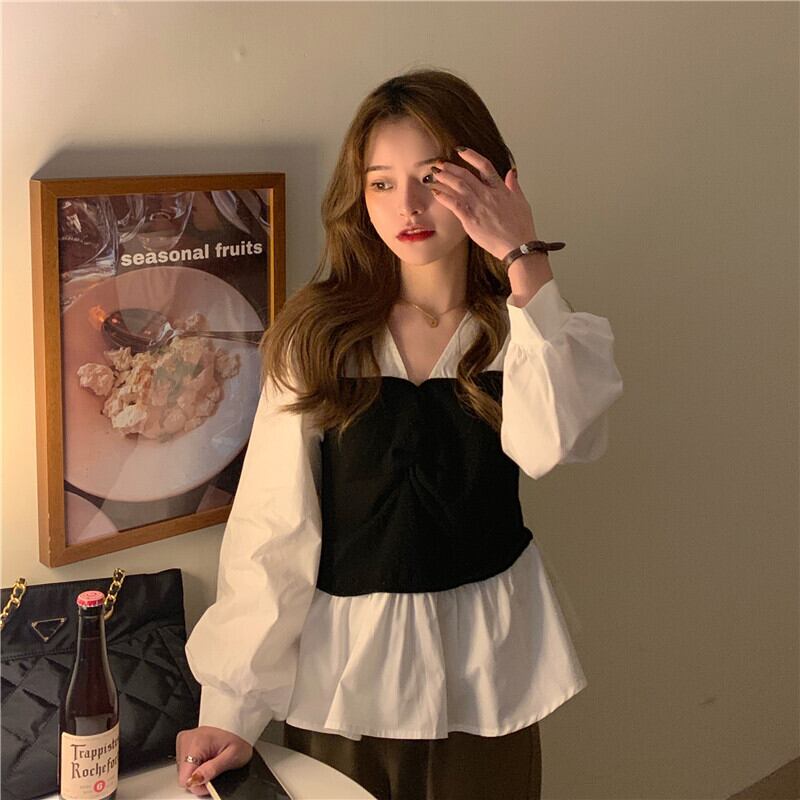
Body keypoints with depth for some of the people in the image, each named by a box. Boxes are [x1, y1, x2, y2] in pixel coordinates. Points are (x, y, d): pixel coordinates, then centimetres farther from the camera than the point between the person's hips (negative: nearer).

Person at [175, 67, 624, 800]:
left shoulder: (525, 327, -4)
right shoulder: (318, 335, -7)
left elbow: (552, 443, -26)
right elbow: (272, 529, -9)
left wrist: (526, 266, -25)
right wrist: (233, 707, -12)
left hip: (485, 671, 1)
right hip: (343, 667, -1)